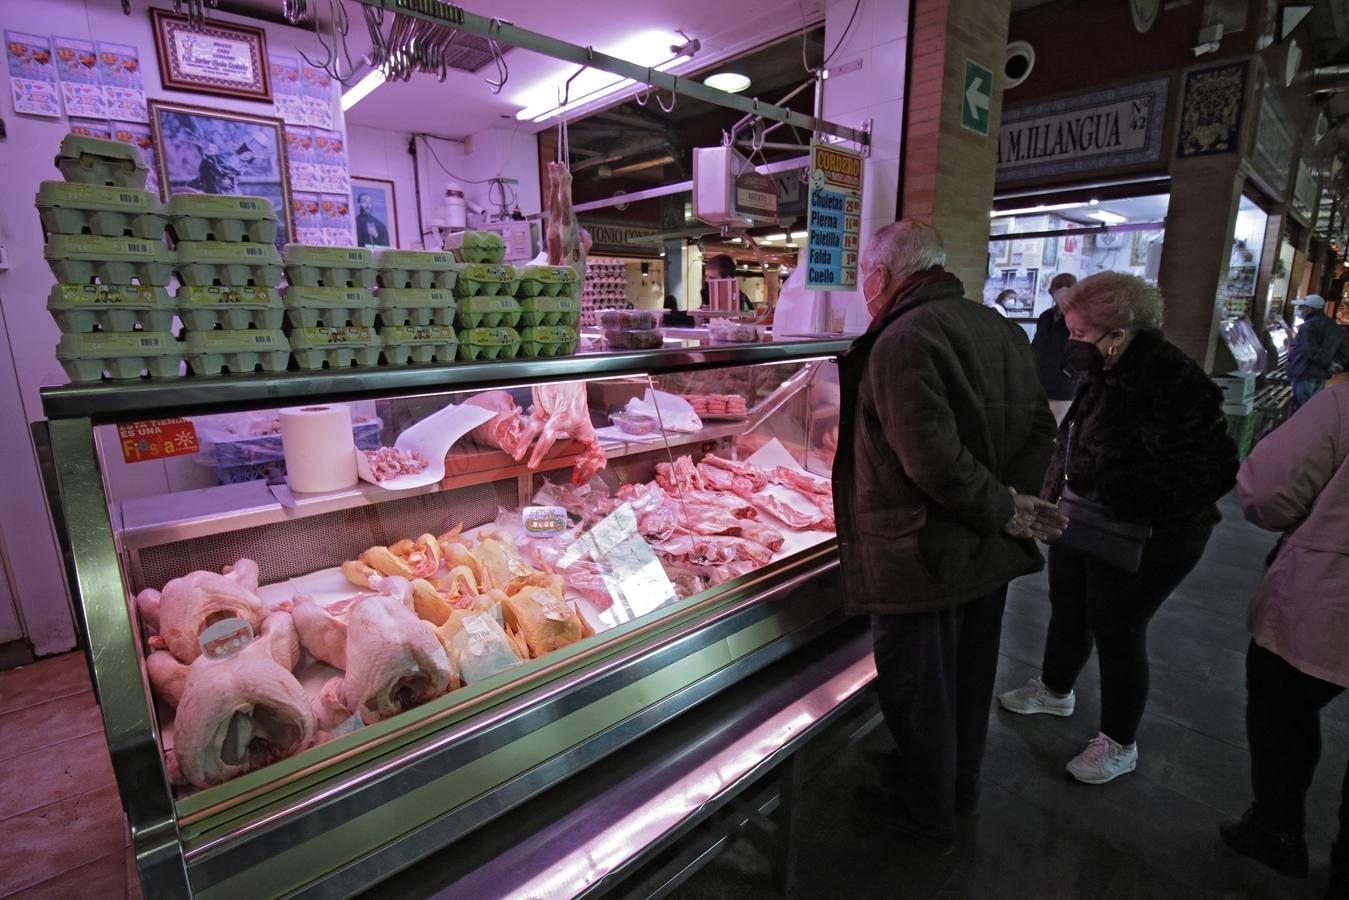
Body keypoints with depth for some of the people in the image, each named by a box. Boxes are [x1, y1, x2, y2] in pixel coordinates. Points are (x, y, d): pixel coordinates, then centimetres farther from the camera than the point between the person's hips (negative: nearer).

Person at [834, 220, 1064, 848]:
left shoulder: (903, 339, -22)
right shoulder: (999, 328, 7)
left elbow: (935, 460, -29)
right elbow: (1039, 427, 7)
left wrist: (1003, 509, -16)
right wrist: (1014, 501, -3)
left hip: (924, 557, -9)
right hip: (991, 554, 9)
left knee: (918, 691, 12)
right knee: (969, 677, 25)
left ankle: (926, 816, 34)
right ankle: (961, 790, 47)